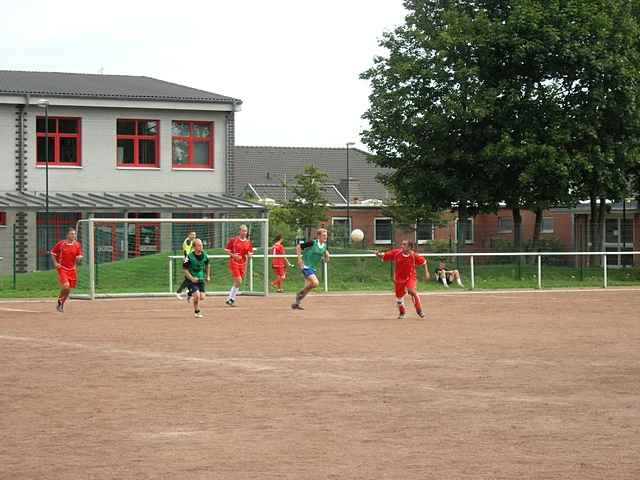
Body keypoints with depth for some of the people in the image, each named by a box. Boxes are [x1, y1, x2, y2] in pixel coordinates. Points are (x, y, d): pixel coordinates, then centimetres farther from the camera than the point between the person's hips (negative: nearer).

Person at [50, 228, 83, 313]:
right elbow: (52, 253, 5)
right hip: (62, 268, -4)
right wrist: (55, 263, -6)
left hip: (72, 269, 4)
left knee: (68, 289, 8)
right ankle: (59, 302, 2)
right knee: (66, 285, -21)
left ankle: (61, 305, 29)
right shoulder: (60, 244, -7)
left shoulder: (77, 244, 2)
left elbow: (79, 256, 8)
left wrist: (79, 258, -16)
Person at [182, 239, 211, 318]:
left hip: (201, 279, 5)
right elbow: (185, 269, -12)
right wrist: (192, 278, -21)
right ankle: (197, 312, 3)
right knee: (197, 295, -20)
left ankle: (190, 294, 33)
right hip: (191, 280, -5)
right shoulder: (189, 256, -17)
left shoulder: (204, 255, -2)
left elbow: (207, 265, 18)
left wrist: (208, 276, 15)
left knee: (202, 297, -1)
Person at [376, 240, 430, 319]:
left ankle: (419, 310, -8)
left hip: (410, 276, -3)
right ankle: (402, 312, 42)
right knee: (399, 296, 12)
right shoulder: (396, 253, -14)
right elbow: (384, 256, -10)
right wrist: (379, 255, -32)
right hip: (399, 278, 3)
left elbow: (424, 262, -2)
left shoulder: (413, 255, -17)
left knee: (412, 291, -28)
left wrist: (426, 273, -3)